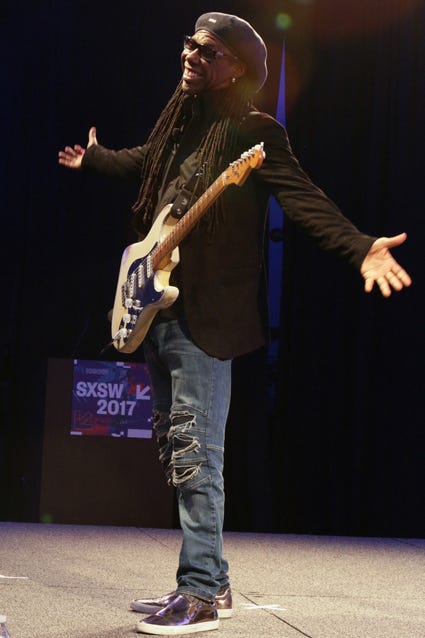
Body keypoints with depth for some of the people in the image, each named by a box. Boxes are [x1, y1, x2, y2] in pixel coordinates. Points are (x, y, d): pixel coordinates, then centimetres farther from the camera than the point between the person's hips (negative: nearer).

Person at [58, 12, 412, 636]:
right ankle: (211, 582, 22)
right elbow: (144, 163, 35)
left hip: (205, 317, -9)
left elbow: (304, 197, -20)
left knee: (194, 452, -10)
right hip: (159, 308, 9)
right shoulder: (181, 121, 15)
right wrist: (91, 158, 49)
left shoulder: (254, 131, -8)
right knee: (173, 446, 12)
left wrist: (361, 248, -34)